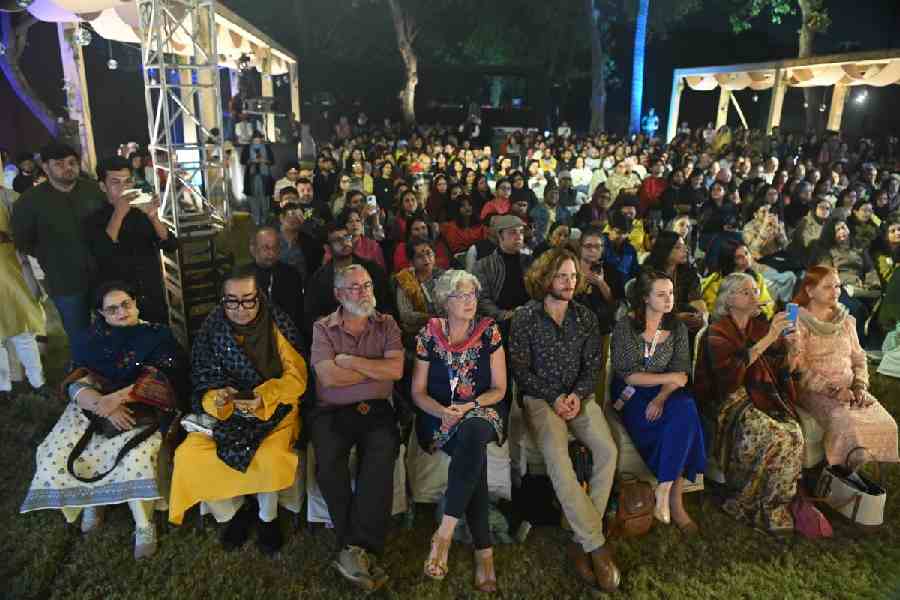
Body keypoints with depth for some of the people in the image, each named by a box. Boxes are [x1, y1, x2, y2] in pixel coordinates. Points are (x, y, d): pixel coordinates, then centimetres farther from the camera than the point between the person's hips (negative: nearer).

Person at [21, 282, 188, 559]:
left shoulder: (158, 336, 0)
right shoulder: (89, 340, 7)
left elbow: (158, 380, -12)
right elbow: (77, 383, -4)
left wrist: (118, 397, -26)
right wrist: (105, 406, -23)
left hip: (143, 411, -4)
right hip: (93, 410, 4)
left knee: (135, 456, -31)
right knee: (55, 453, -17)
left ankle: (143, 524, -15)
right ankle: (91, 499, 9)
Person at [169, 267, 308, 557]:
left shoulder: (277, 324, -4)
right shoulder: (212, 328, 2)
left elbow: (296, 377, -7)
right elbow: (204, 381, 2)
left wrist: (264, 397, -24)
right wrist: (218, 398, -21)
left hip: (273, 408, -3)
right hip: (224, 412, 3)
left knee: (271, 458, -31)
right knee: (188, 455, -21)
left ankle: (268, 517, 3)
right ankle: (233, 511, 7)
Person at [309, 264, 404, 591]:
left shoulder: (386, 324, 11)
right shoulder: (323, 328, 8)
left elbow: (396, 370, -5)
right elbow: (329, 377, -8)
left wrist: (349, 360, -6)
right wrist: (378, 368, -2)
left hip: (376, 410, 0)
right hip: (333, 412, 0)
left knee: (381, 457, -30)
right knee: (328, 460, -29)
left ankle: (354, 549, -22)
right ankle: (363, 550, -15)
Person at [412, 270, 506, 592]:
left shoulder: (489, 332, 4)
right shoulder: (429, 334, 3)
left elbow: (499, 389, 3)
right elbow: (418, 391, 4)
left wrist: (469, 406, -14)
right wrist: (443, 411, -15)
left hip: (482, 411, 0)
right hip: (441, 417, 0)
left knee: (472, 432, -37)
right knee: (474, 454, -32)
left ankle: (445, 532, -33)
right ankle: (484, 550, -26)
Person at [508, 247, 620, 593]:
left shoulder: (586, 317, 8)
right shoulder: (525, 318, -3)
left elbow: (592, 366, 8)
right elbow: (520, 370, -3)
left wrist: (578, 395, -10)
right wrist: (553, 397, -12)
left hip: (578, 397, 3)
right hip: (541, 398, -3)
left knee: (607, 450, -24)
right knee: (557, 457, -30)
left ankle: (582, 542, -15)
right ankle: (597, 544, -21)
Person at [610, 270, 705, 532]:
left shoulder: (678, 329, 6)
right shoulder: (625, 327, -6)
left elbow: (681, 374, -2)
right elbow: (628, 374, -10)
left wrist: (661, 398, -20)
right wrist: (668, 377, -11)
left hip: (664, 393, 4)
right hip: (630, 395, -3)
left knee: (685, 411, -30)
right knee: (679, 425, -28)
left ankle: (666, 492, -21)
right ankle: (673, 498, -12)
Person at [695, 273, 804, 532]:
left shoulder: (761, 327, 17)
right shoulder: (717, 332, 2)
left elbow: (782, 372, 13)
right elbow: (731, 370, -18)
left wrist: (786, 345, -6)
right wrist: (767, 340, -21)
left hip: (767, 397, 5)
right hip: (733, 401, -5)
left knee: (794, 435, -26)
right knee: (775, 438, -31)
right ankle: (763, 508, -10)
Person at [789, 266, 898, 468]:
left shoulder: (846, 321, 15)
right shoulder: (799, 323, -4)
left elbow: (859, 358, 16)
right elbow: (800, 369, -10)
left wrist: (861, 387, -2)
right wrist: (833, 390, -16)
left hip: (850, 390, 5)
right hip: (817, 393, -5)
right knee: (845, 422, -33)